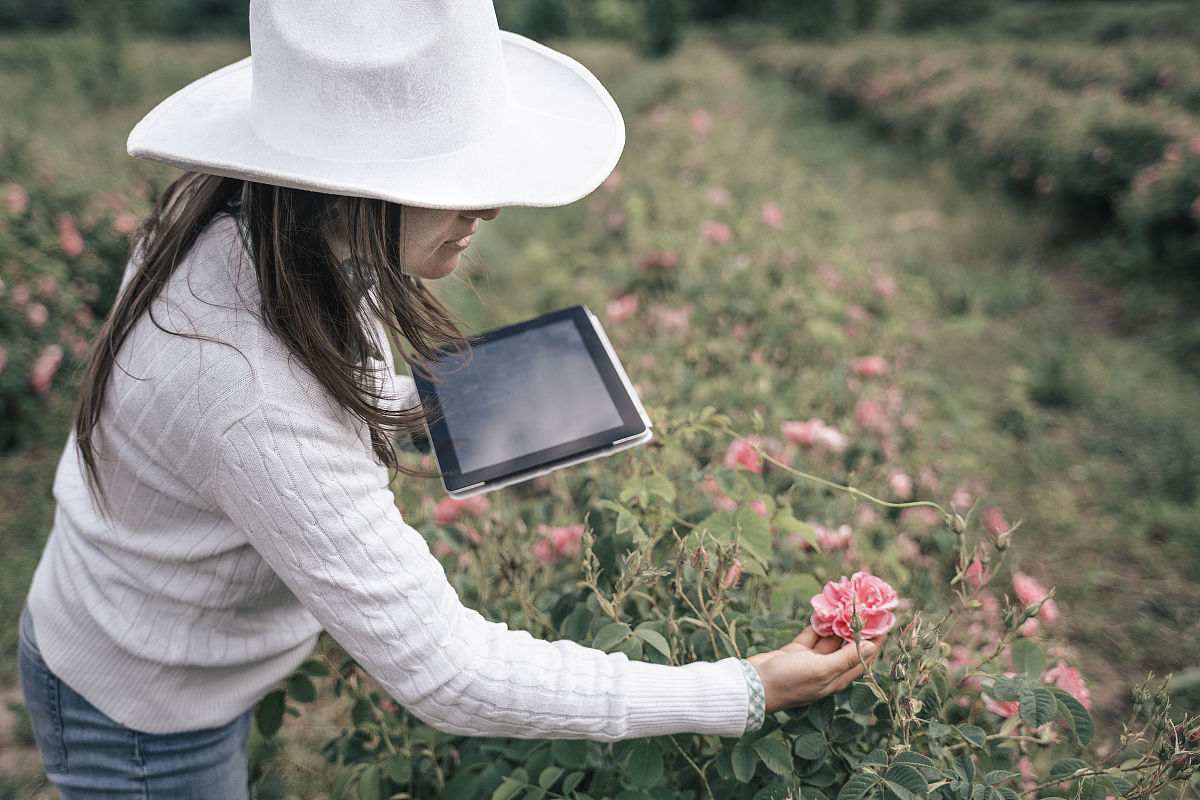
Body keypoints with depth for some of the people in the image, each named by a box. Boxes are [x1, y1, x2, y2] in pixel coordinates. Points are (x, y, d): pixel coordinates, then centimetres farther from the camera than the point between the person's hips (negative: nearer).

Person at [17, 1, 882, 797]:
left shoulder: (256, 220, -18)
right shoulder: (252, 402, -44)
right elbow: (444, 676, -38)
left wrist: (423, 408, -7)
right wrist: (743, 694, -33)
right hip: (144, 721, -6)